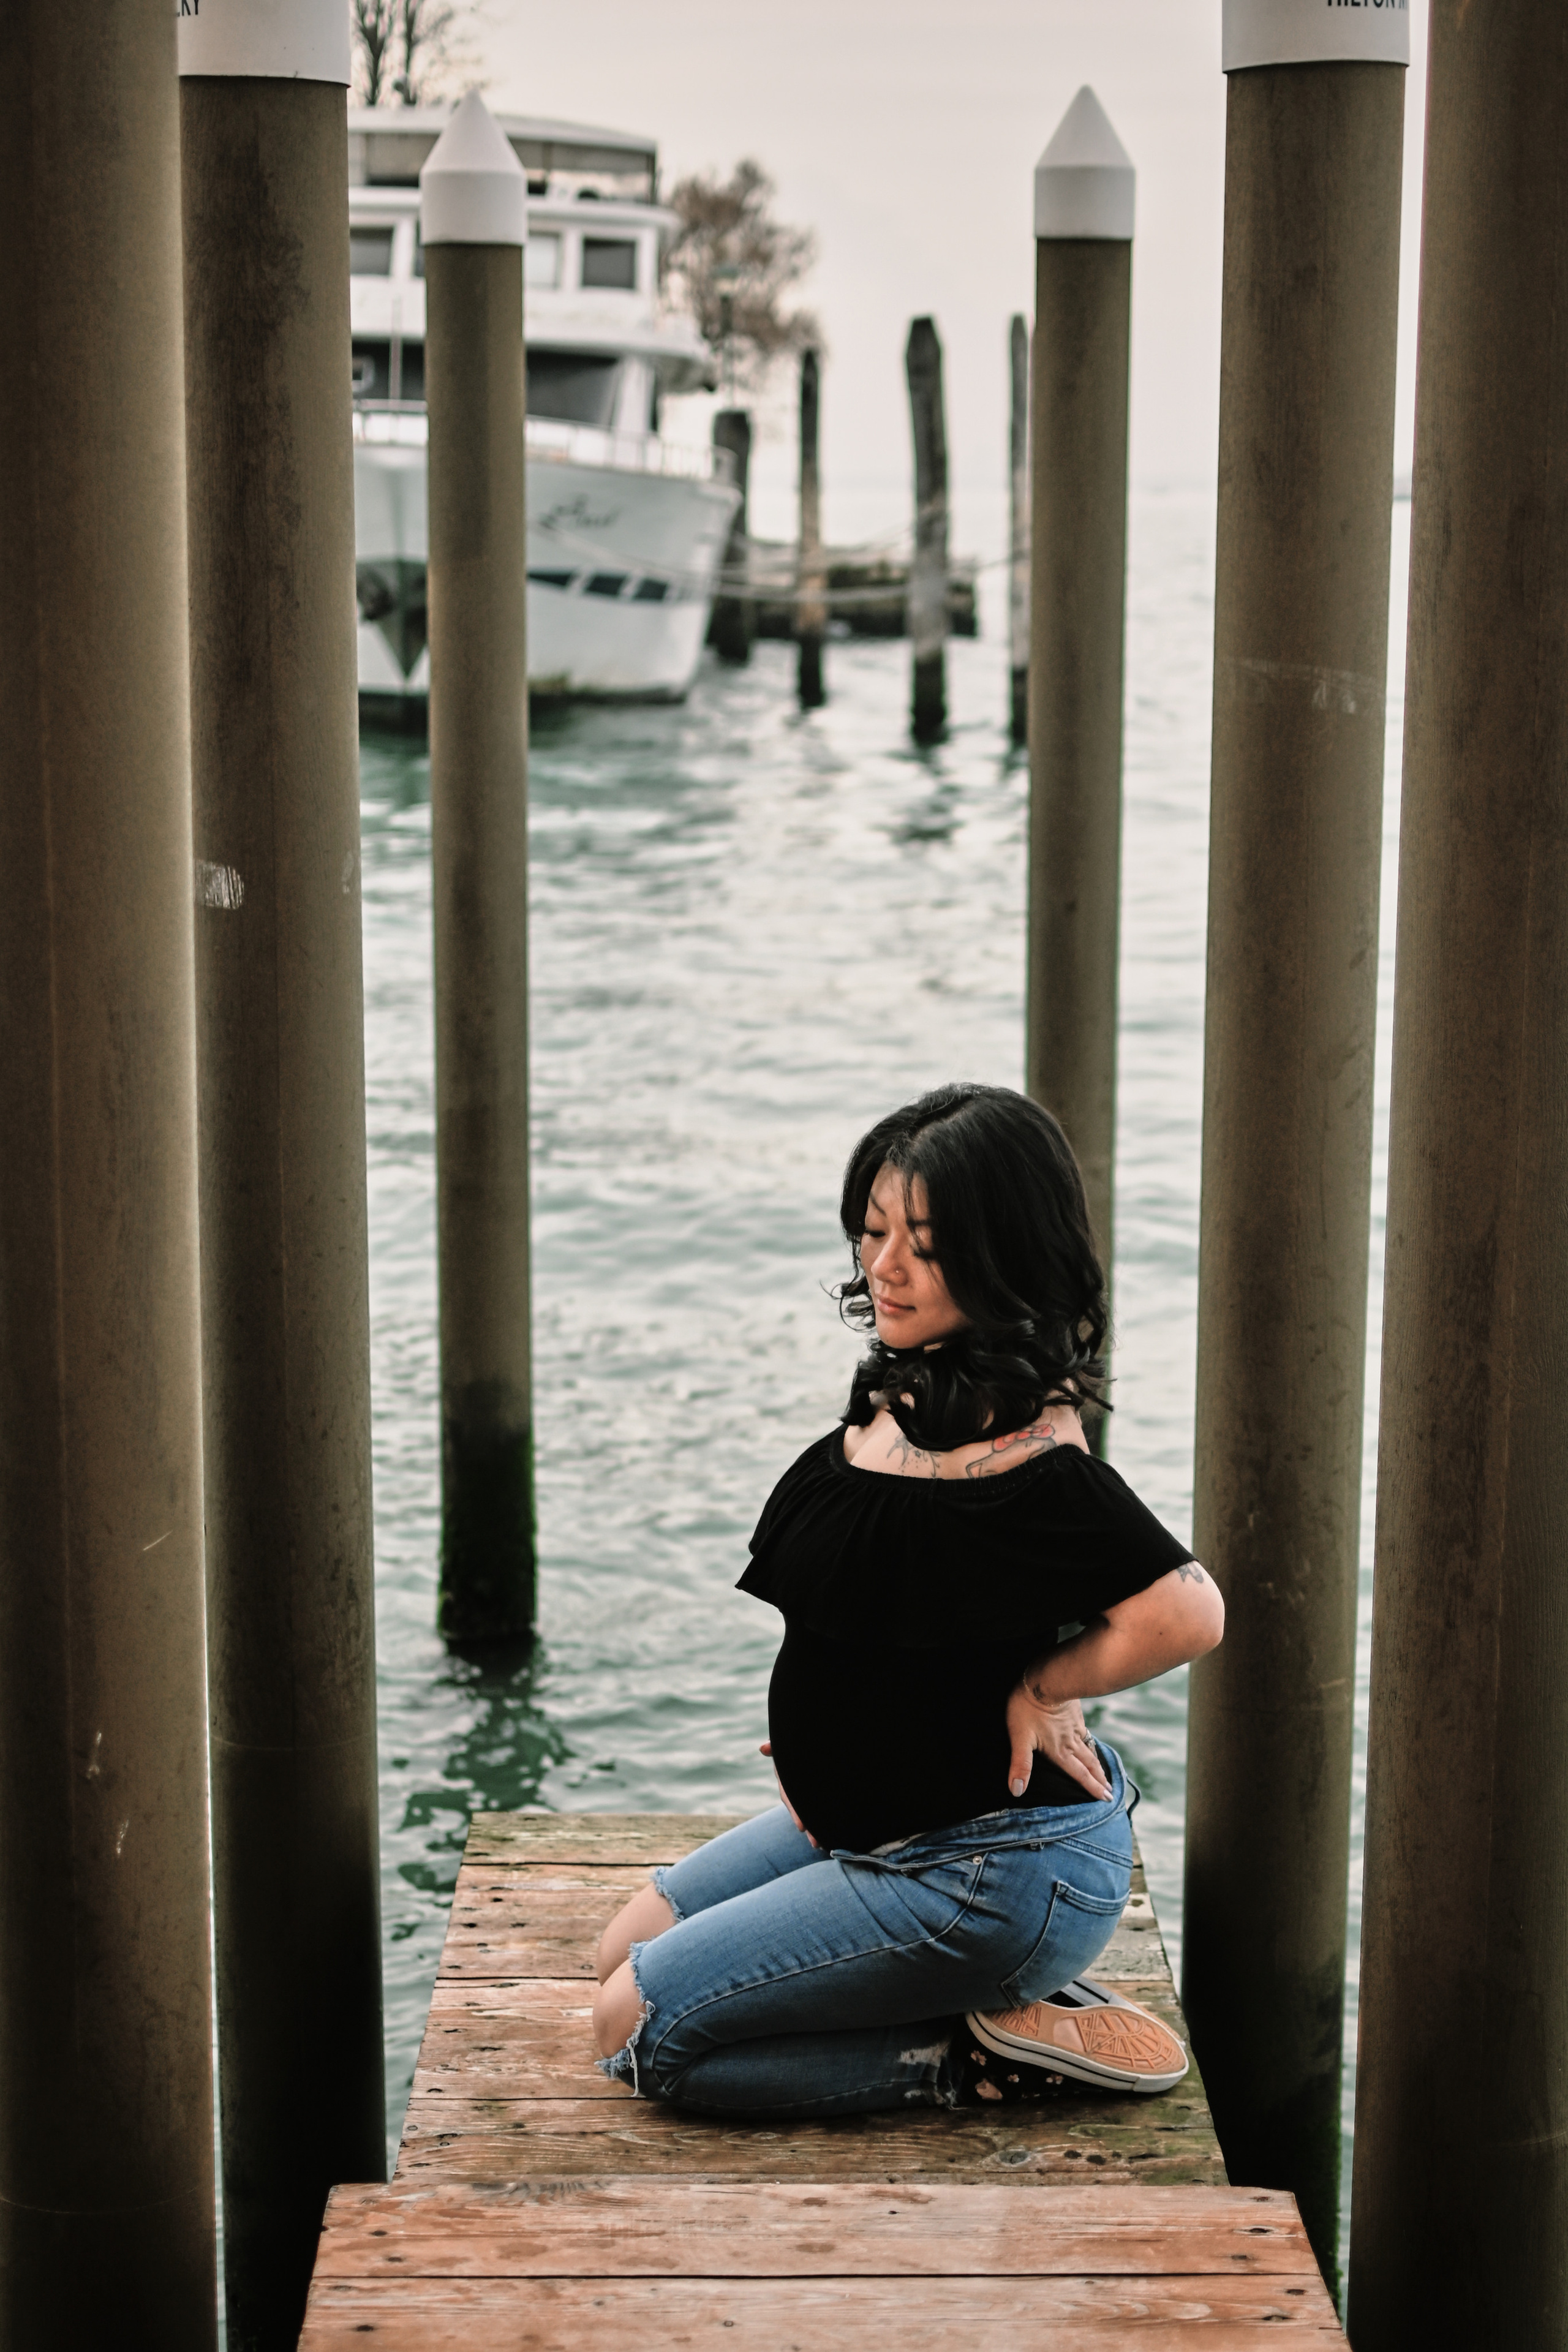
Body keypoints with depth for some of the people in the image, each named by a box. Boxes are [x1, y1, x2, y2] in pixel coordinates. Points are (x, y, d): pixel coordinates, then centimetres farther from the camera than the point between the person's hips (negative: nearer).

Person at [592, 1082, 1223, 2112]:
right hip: (882, 1818, 10)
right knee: (628, 1948, 22)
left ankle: (980, 2057, -2)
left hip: (994, 1870, -10)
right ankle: (991, 2003, 13)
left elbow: (1188, 1611, -37)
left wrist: (1039, 1688, -21)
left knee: (638, 2026, -6)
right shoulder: (909, 1384, 1)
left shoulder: (1014, 1448, -29)